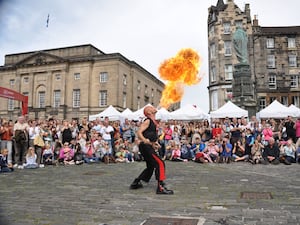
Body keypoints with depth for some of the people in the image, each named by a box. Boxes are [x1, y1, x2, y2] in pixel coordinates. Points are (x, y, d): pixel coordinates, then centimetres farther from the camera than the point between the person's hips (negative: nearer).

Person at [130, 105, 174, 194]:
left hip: (148, 147, 10)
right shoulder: (147, 121, -11)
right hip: (145, 146, -10)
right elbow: (139, 132, -21)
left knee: (151, 166, 19)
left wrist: (153, 143, 20)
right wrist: (145, 140, -36)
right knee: (160, 164, -13)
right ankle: (160, 187, -14)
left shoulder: (153, 121, 17)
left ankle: (136, 183, 25)